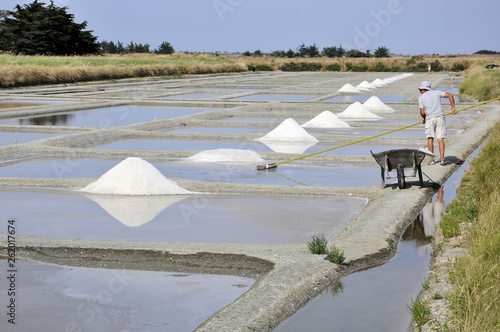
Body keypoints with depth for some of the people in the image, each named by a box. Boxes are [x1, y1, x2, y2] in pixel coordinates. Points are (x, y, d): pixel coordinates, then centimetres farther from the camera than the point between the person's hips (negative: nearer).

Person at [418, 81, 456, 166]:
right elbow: (450, 95, 3)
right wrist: (453, 108, 6)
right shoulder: (437, 92, 13)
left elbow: (422, 112, -1)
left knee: (430, 138, 9)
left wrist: (424, 119, 20)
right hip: (440, 117, 2)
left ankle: (432, 159, 6)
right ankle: (442, 159, -12)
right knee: (440, 139, -2)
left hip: (430, 118, -2)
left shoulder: (421, 97, 5)